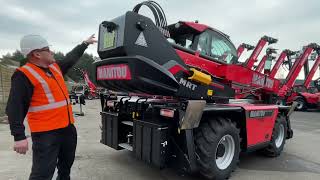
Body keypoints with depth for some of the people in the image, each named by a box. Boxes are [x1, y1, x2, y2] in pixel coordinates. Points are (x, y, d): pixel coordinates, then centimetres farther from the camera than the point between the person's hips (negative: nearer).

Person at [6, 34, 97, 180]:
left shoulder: (55, 67, 11)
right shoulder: (24, 75, -13)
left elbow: (71, 58, 28)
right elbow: (15, 108, -17)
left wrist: (85, 44, 37)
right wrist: (19, 137, -22)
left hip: (67, 127, 8)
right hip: (46, 133, -8)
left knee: (66, 166, 23)